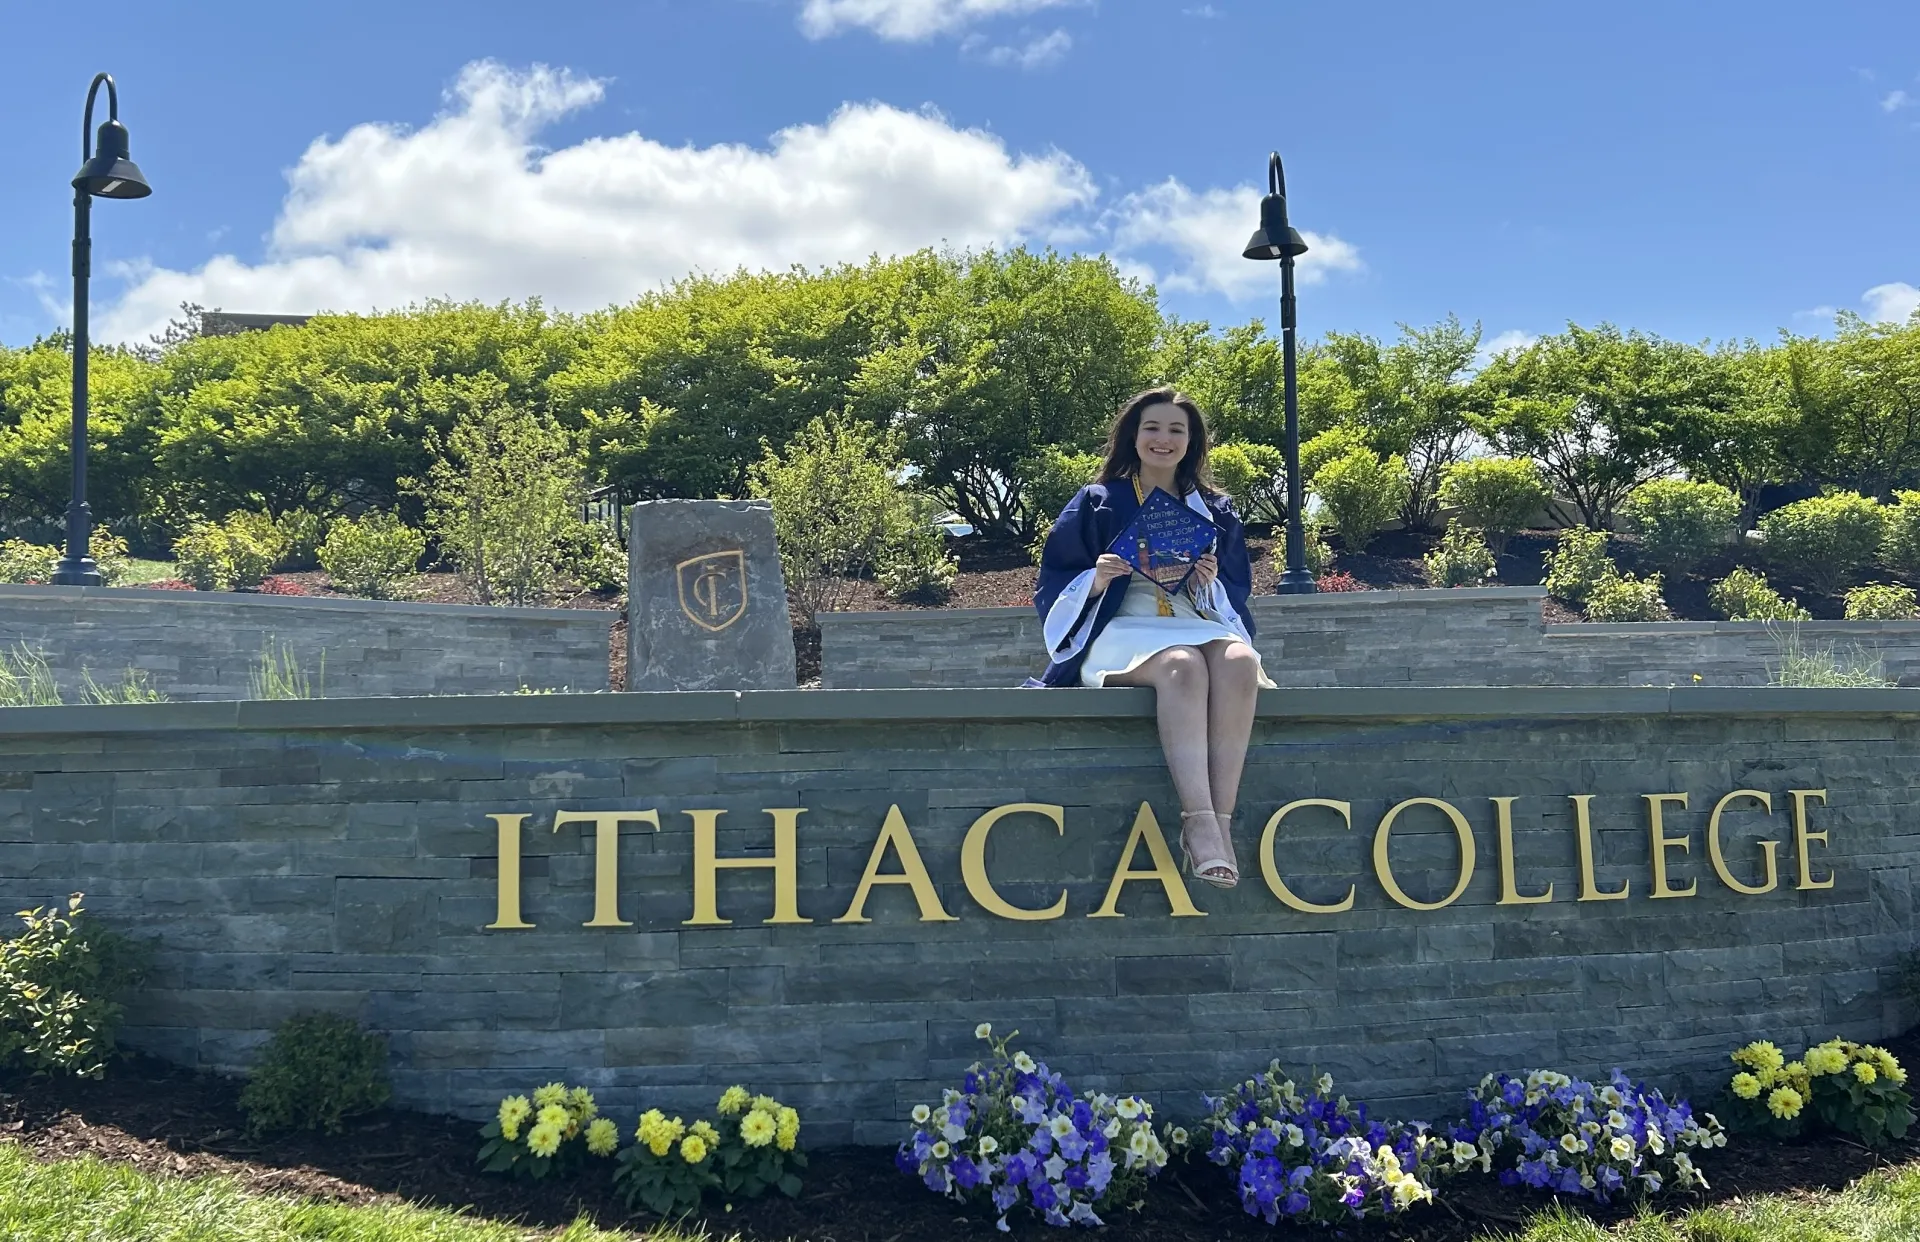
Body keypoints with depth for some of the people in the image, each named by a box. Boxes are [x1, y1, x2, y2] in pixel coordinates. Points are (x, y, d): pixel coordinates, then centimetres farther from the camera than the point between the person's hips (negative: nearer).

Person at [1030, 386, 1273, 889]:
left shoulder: (1215, 511, 19)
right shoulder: (1097, 503, 12)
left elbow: (1237, 595, 17)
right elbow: (1053, 587, 8)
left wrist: (1209, 585, -6)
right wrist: (1095, 580, -14)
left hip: (1202, 629, 3)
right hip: (1122, 631, -3)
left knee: (1239, 663, -36)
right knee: (1183, 667, -39)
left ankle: (1221, 820, -40)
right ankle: (1199, 821, -46)